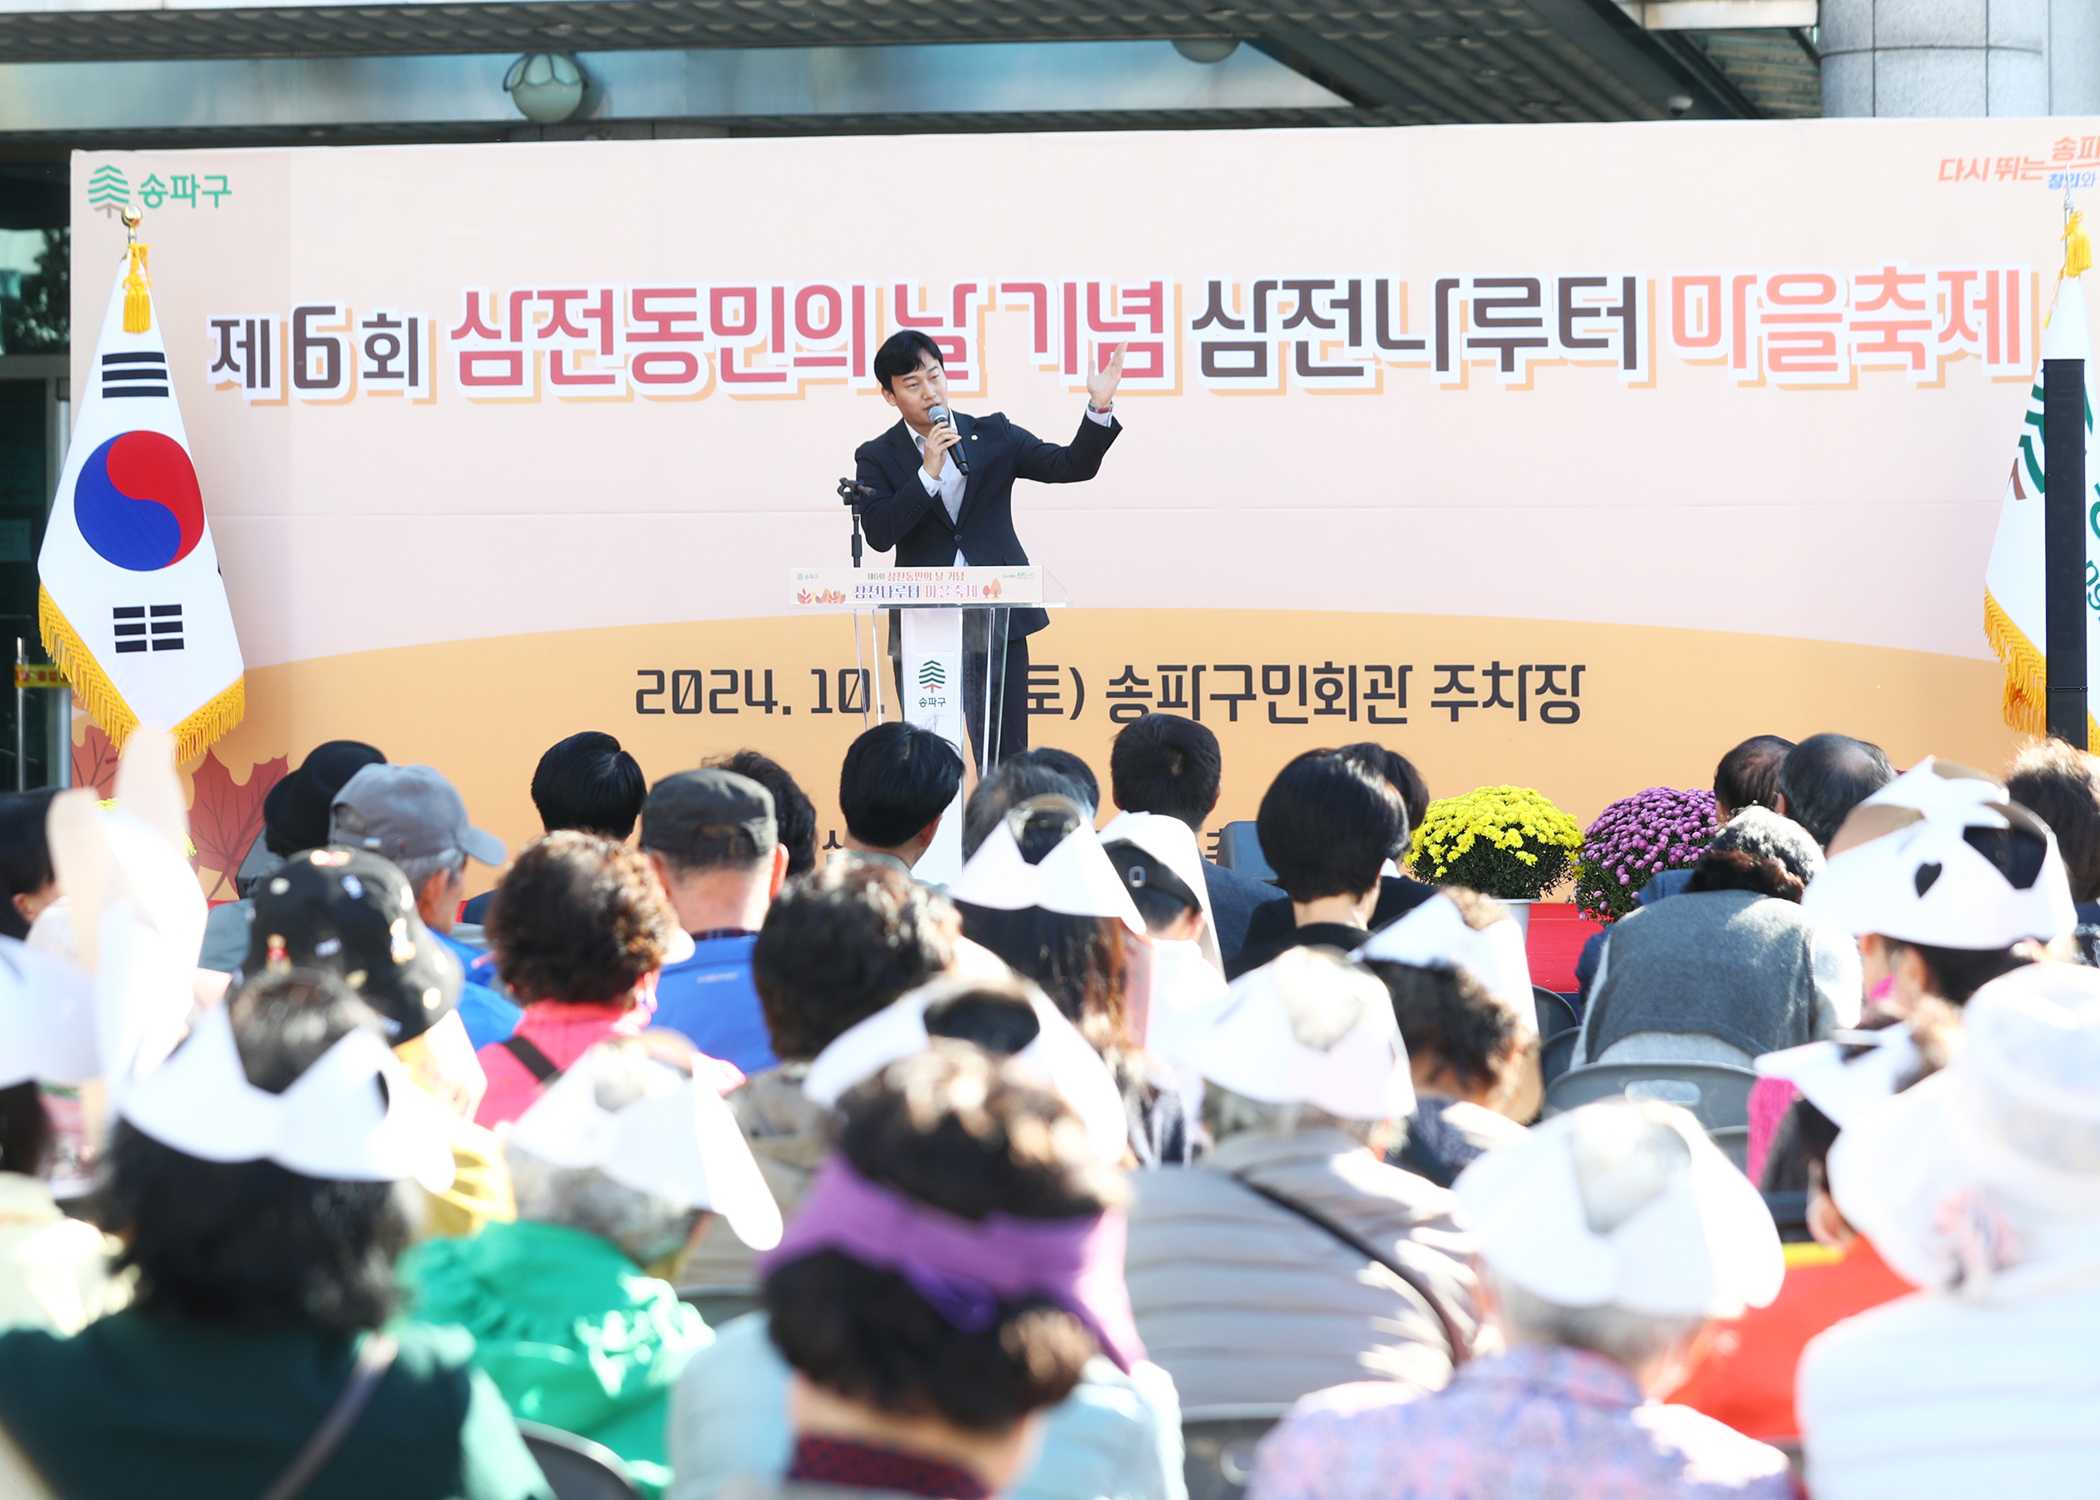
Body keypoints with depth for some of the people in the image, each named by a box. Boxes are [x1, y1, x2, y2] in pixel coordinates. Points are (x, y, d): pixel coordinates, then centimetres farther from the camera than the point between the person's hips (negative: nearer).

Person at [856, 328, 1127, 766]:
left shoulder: (993, 435, 9)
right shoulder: (878, 458, 5)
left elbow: (1071, 466, 4)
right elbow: (879, 534, -10)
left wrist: (1100, 408, -11)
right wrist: (928, 473, -15)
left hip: (997, 620, 1)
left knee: (1004, 760, 0)